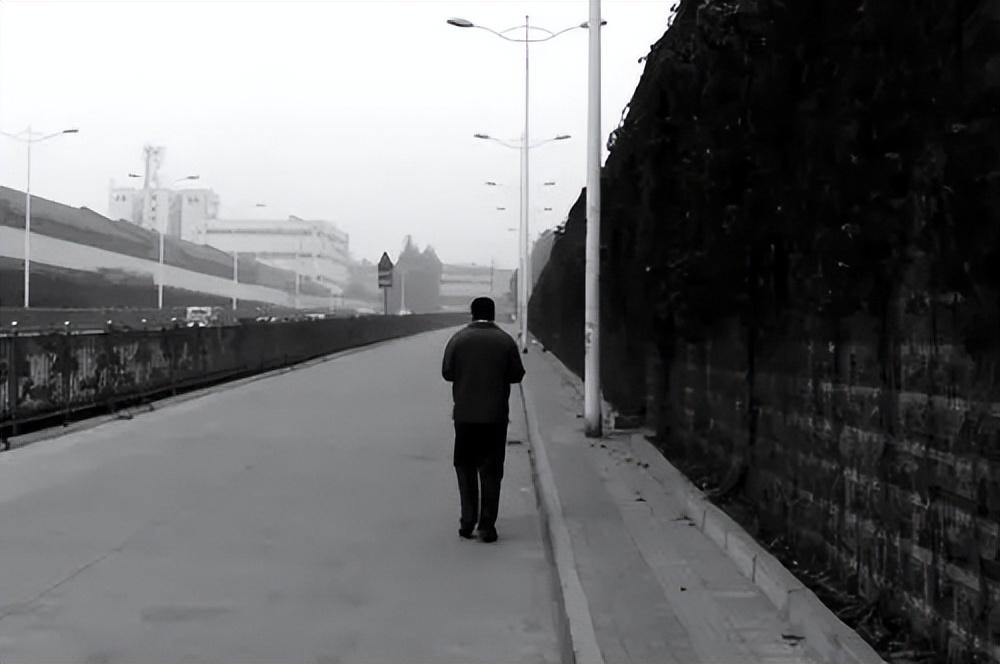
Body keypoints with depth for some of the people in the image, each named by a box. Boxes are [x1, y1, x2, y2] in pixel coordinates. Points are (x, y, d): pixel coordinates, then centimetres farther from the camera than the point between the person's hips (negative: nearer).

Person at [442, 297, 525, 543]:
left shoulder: (458, 339, -2)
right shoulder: (505, 341, -3)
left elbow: (446, 372, -1)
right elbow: (517, 374, -1)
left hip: (464, 414, 0)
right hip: (496, 415, 0)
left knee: (465, 467, 13)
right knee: (491, 471, 5)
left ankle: (467, 521, 10)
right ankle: (487, 525, 3)